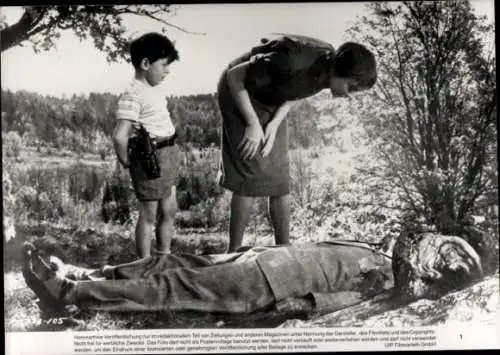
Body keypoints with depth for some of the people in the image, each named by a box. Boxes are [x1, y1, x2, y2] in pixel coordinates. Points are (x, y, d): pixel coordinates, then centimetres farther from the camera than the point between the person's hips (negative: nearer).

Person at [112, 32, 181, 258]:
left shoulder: (154, 89, 8)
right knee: (149, 215, 4)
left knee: (169, 211, 18)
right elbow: (120, 136, -29)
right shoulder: (133, 95, -21)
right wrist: (126, 161, -15)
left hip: (168, 155, 9)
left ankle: (164, 256, 35)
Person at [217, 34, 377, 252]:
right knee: (252, 177, -13)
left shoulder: (327, 69, -12)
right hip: (239, 93, -7)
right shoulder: (293, 63, -36)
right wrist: (253, 124, -24)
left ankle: (284, 249, 12)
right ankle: (233, 252, -4)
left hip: (271, 103, 8)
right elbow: (234, 75, -26)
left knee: (280, 179, 4)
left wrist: (275, 123, -10)